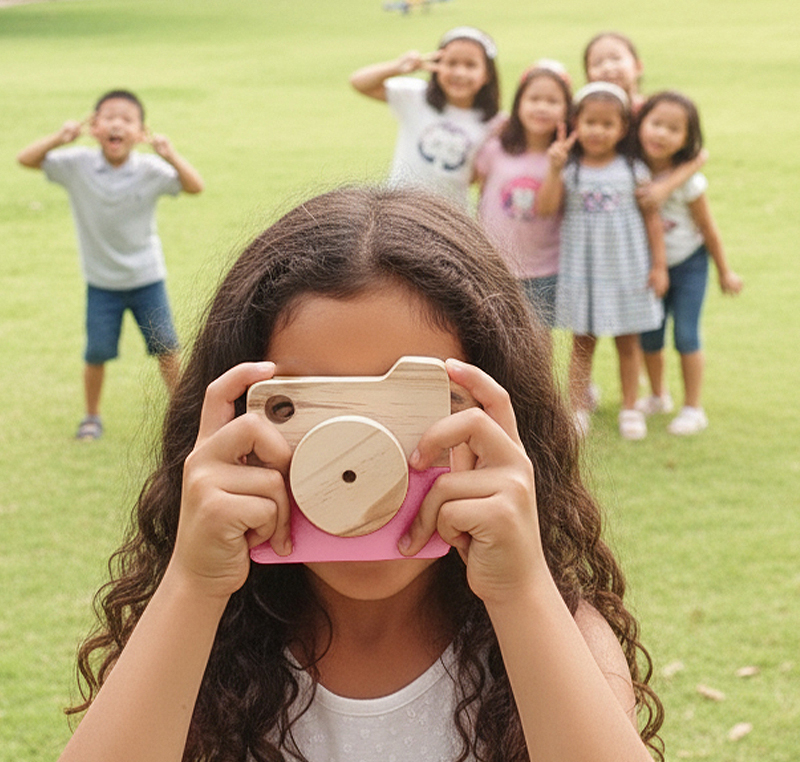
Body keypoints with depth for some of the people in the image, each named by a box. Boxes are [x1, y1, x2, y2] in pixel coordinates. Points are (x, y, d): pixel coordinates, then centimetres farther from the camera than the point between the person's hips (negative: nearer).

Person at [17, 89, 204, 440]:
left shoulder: (150, 170, -14)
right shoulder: (77, 165, -12)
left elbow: (195, 186, -21)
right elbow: (26, 159, -13)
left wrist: (170, 156, -36)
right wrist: (59, 138, -29)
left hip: (147, 278, 0)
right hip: (101, 282, 0)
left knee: (166, 347, 4)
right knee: (97, 352, 1)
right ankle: (92, 415, 23)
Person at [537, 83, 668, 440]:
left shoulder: (634, 170, -1)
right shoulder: (570, 170, -3)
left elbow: (651, 219, 3)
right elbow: (546, 207, -16)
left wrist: (659, 265, 1)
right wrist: (555, 168, -25)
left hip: (626, 268, 1)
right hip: (581, 270, 0)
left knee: (628, 342, 10)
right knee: (582, 342, 7)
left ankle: (630, 409, 22)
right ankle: (578, 410, 16)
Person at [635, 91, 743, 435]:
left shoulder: (687, 180, -22)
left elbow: (707, 228, -10)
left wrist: (725, 272, 0)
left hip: (688, 264, -3)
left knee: (686, 335, -5)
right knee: (648, 336, 9)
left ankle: (693, 409, 9)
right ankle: (658, 396, 33)